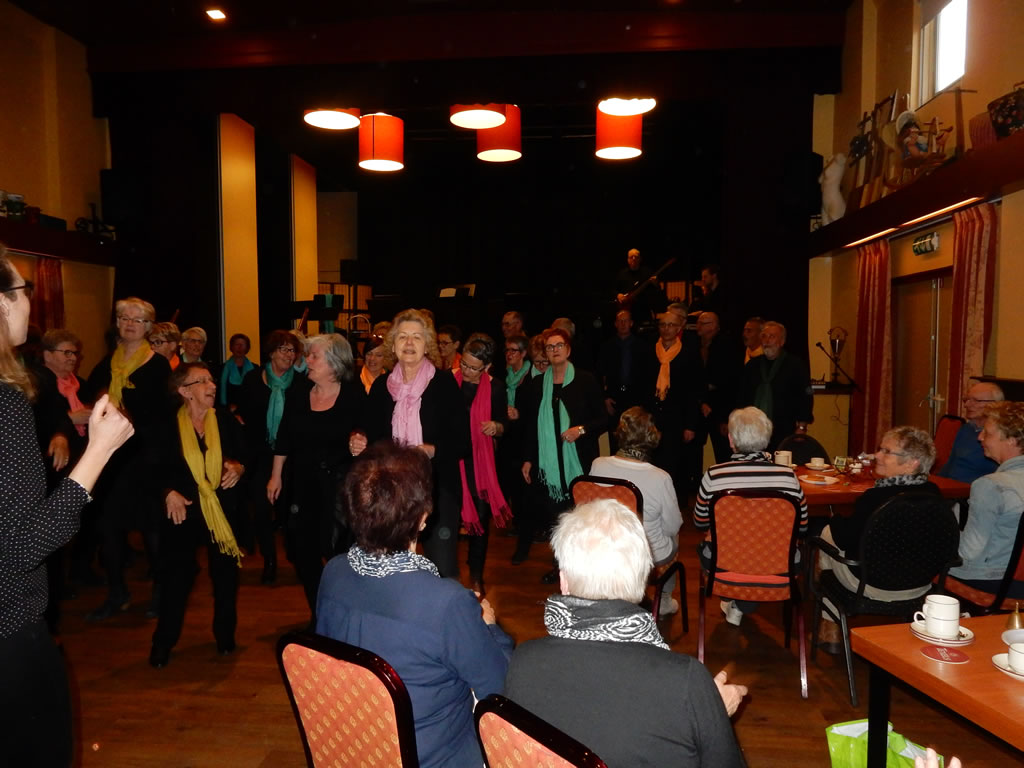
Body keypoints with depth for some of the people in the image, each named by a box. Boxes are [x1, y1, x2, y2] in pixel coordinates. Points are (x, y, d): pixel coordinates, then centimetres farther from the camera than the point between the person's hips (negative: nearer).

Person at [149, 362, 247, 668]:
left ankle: (225, 635, 29)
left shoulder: (227, 420, -1)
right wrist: (168, 492, -17)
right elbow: (155, 469, -2)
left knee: (225, 574, 11)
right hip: (183, 511, -2)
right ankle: (163, 642, 22)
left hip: (224, 510, 2)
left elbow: (246, 455, 6)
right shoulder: (168, 426, -5)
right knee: (175, 577, 3)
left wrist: (239, 467, -15)